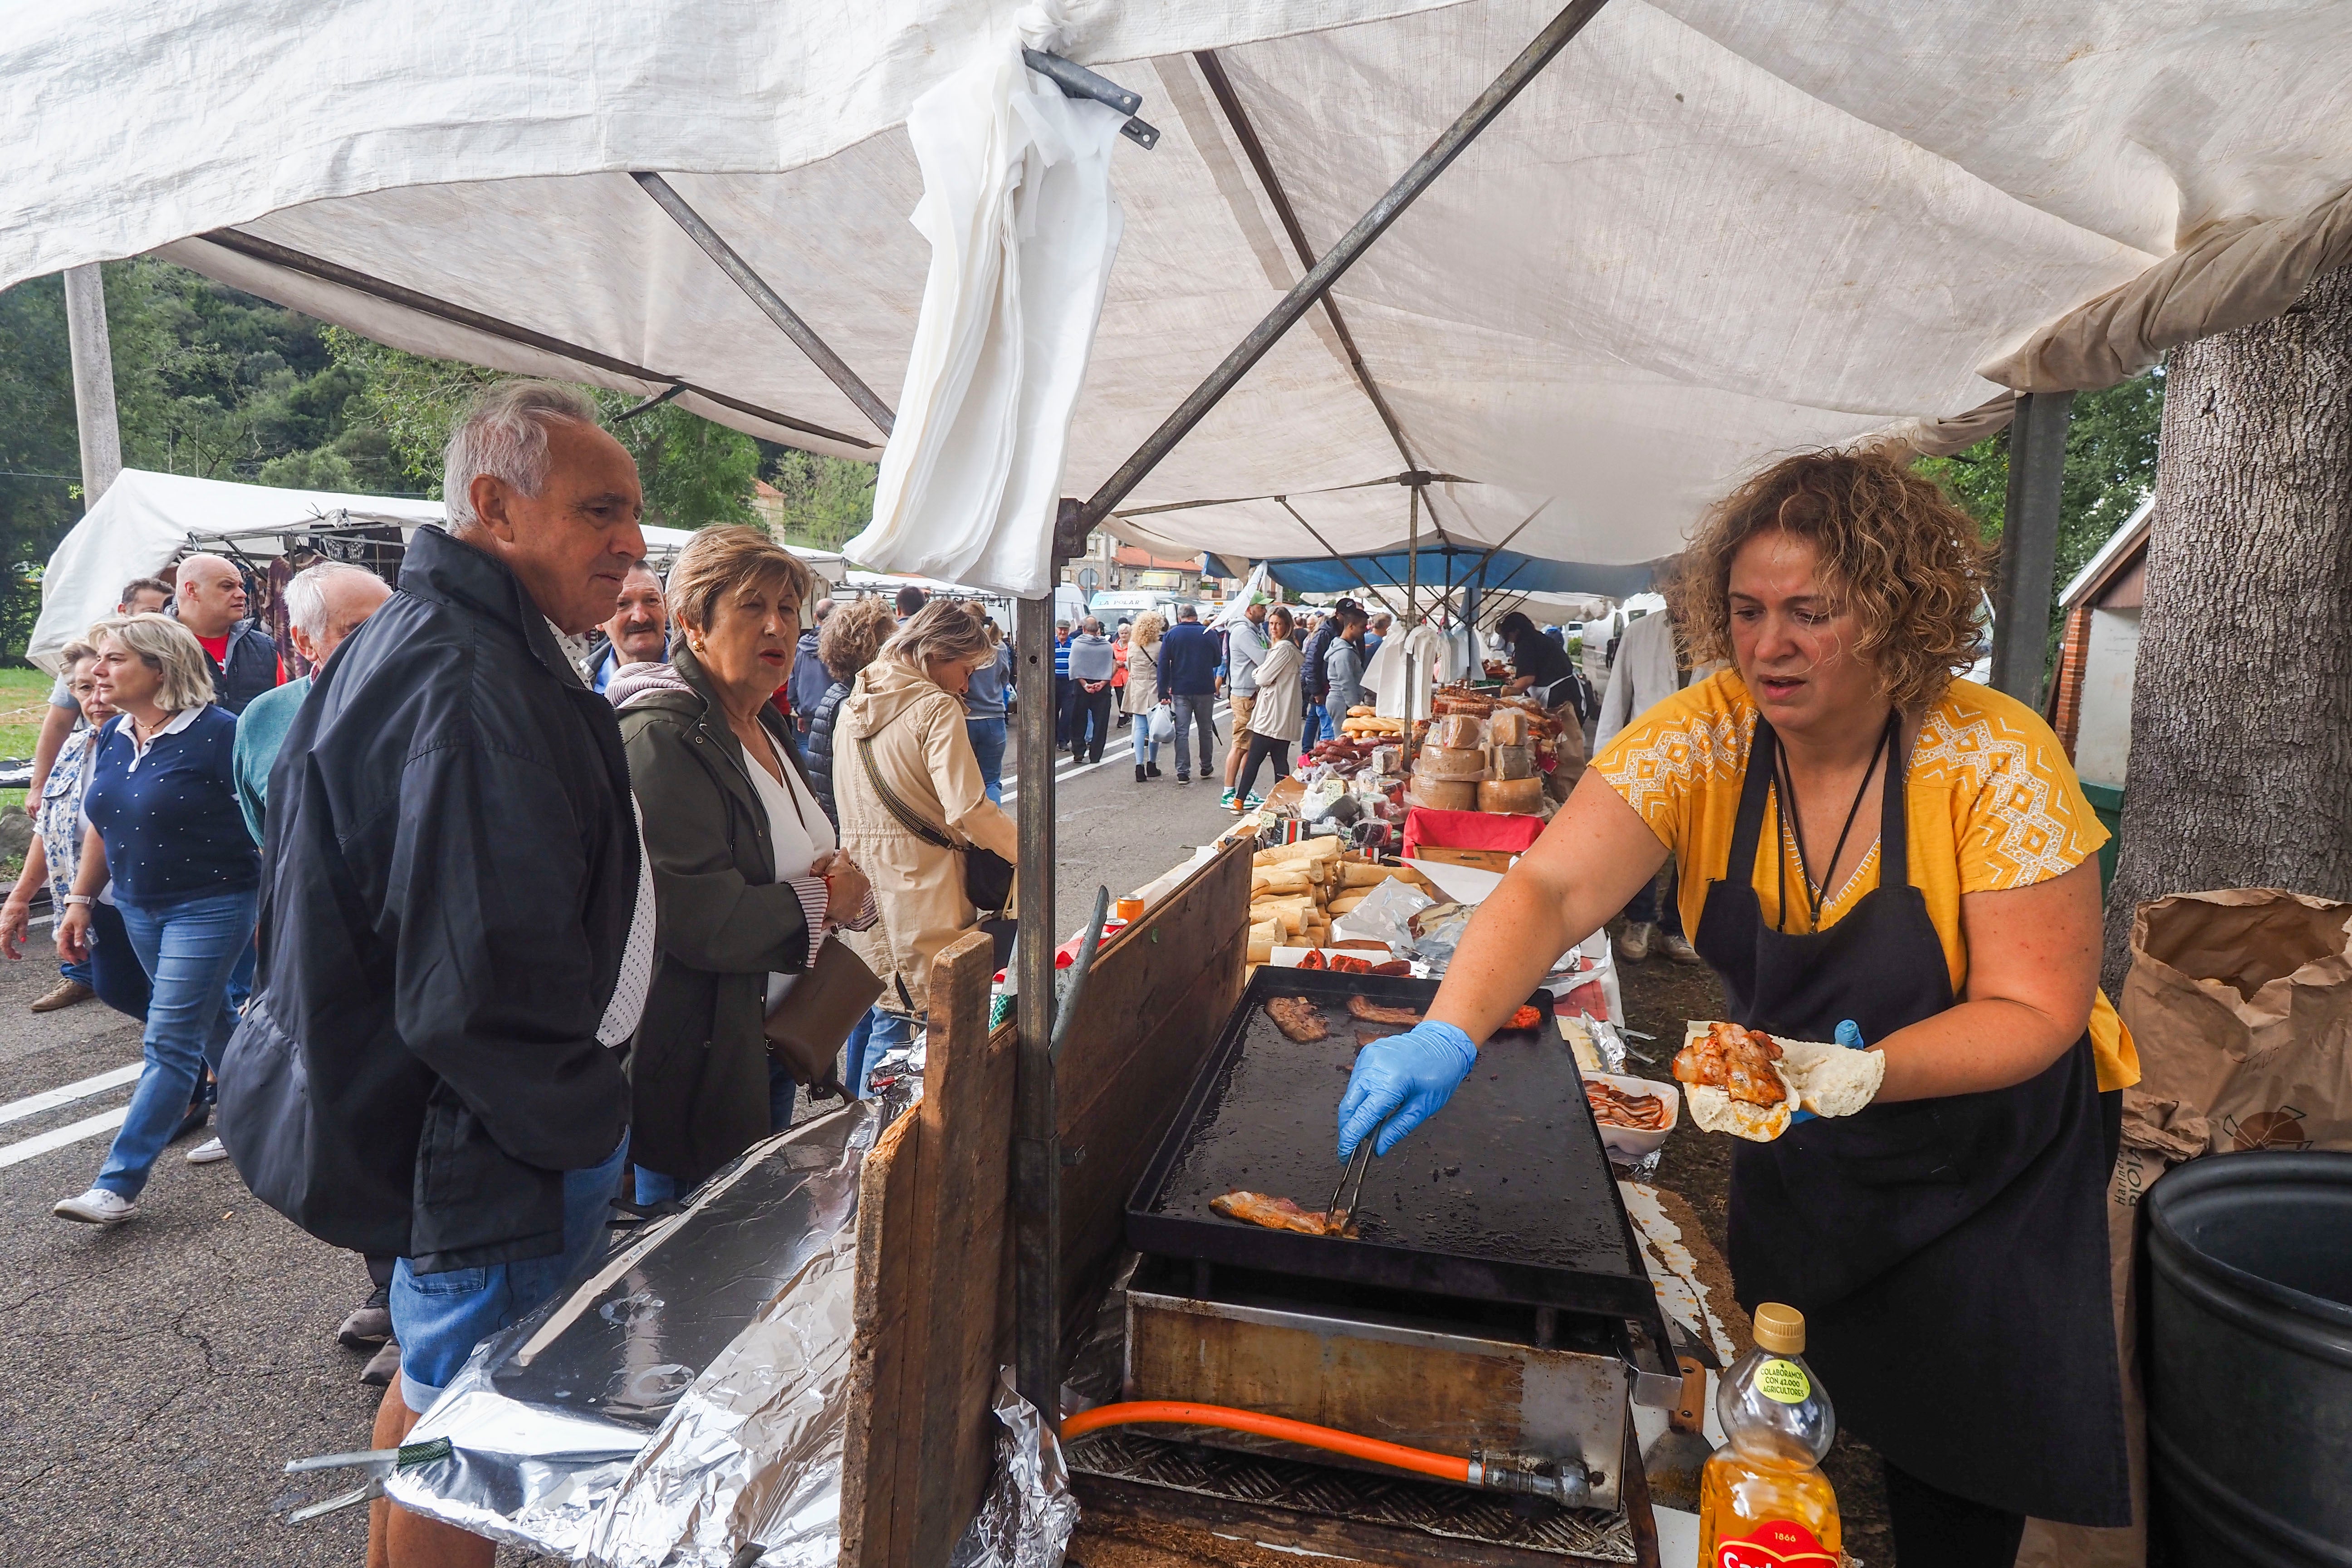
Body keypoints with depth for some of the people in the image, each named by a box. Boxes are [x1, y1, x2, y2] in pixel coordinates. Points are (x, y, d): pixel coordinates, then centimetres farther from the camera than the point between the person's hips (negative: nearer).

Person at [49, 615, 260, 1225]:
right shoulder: (112, 737, 7)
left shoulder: (216, 733, -17)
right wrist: (80, 901, 13)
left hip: (209, 907, -8)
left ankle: (119, 1185, 0)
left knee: (169, 1042, -5)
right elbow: (102, 826, 17)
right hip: (139, 908, 8)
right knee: (210, 1022, 19)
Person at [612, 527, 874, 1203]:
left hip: (775, 1043, 9)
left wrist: (849, 886, -7)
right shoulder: (662, 738, -21)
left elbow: (808, 859, 17)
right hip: (697, 1064, -9)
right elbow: (704, 923, -28)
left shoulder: (769, 728, 10)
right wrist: (823, 901, -13)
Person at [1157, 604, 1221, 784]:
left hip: (1181, 690, -1)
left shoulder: (1171, 635, -1)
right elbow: (1217, 662, 12)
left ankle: (1183, 773, -2)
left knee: (1182, 732, 1)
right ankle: (1206, 768, 23)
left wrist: (1164, 692, -4)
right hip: (1205, 689, 1)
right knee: (1206, 730, 15)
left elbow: (1163, 665, -6)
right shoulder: (1210, 634, 0)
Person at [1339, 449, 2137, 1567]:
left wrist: (1867, 1071, -39)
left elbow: (2035, 1010, -20)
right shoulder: (1701, 740, -20)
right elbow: (1552, 890, -30)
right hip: (1794, 1152, 2)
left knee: (1953, 1449, 9)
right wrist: (1448, 1034, -47)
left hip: (1986, 1151, -2)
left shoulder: (1994, 762, -25)